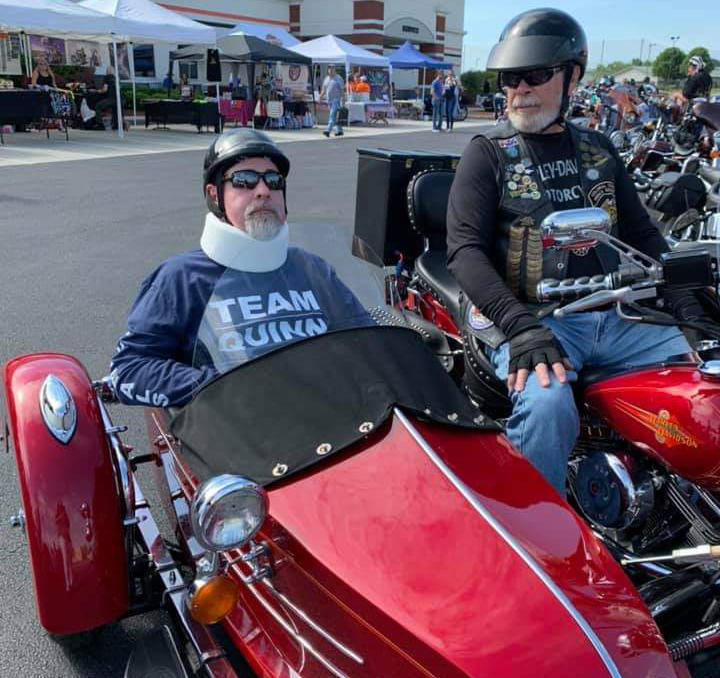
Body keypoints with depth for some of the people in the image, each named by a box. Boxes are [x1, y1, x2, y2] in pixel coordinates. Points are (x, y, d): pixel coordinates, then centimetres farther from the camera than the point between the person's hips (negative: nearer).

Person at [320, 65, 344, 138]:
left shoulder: (338, 78, -2)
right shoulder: (326, 79, 14)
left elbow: (342, 89, -5)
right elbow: (323, 90, 19)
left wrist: (343, 99, -14)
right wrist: (320, 98, 11)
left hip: (336, 100, -6)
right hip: (329, 100, 6)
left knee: (332, 115, -16)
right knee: (335, 117, 12)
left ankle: (328, 130, -26)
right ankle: (339, 130, 22)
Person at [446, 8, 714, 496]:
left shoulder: (598, 150, 18)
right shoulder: (489, 154, 4)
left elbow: (643, 235, 20)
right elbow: (465, 249, -8)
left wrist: (691, 313, 6)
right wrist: (519, 326, -23)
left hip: (610, 321, 5)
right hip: (531, 321, -5)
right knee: (546, 406, -34)